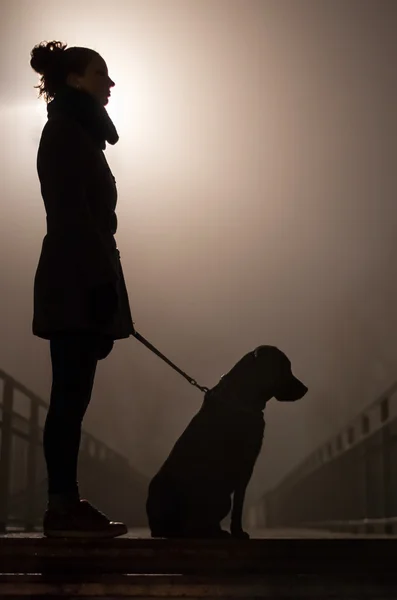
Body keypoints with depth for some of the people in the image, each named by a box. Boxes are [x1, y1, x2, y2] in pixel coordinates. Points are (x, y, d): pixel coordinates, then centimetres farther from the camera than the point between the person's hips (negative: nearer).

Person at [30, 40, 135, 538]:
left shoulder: (75, 133, 22)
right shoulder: (66, 131, -7)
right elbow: (72, 213, -16)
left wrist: (99, 281, 18)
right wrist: (99, 281, -21)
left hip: (77, 282, 10)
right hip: (77, 283, -10)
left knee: (71, 398, 7)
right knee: (71, 397, -8)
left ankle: (65, 505, 11)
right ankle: (63, 508, -4)